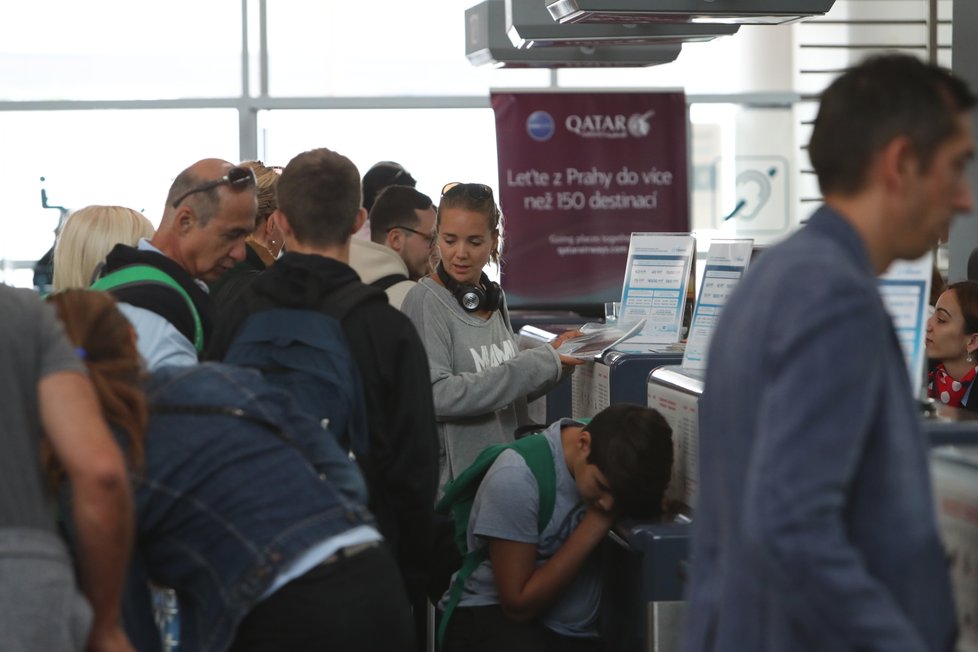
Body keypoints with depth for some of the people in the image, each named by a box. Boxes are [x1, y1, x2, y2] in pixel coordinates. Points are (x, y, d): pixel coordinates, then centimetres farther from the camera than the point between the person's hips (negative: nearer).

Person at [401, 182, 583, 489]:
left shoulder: (493, 297, 9)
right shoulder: (425, 301, -11)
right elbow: (436, 394, -22)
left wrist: (550, 356, 1)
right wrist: (538, 365, -19)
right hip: (452, 478, -6)